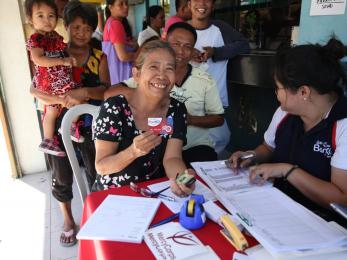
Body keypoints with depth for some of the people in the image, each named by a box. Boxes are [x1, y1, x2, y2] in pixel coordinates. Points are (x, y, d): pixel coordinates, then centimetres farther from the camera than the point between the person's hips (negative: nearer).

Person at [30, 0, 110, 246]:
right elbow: (34, 89, -11)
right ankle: (69, 221, 33)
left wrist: (84, 92, -29)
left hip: (89, 123, 1)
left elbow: (105, 91, -10)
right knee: (62, 176, 10)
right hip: (60, 123, 0)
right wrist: (64, 99, -28)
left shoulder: (99, 57, -1)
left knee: (96, 172, 12)